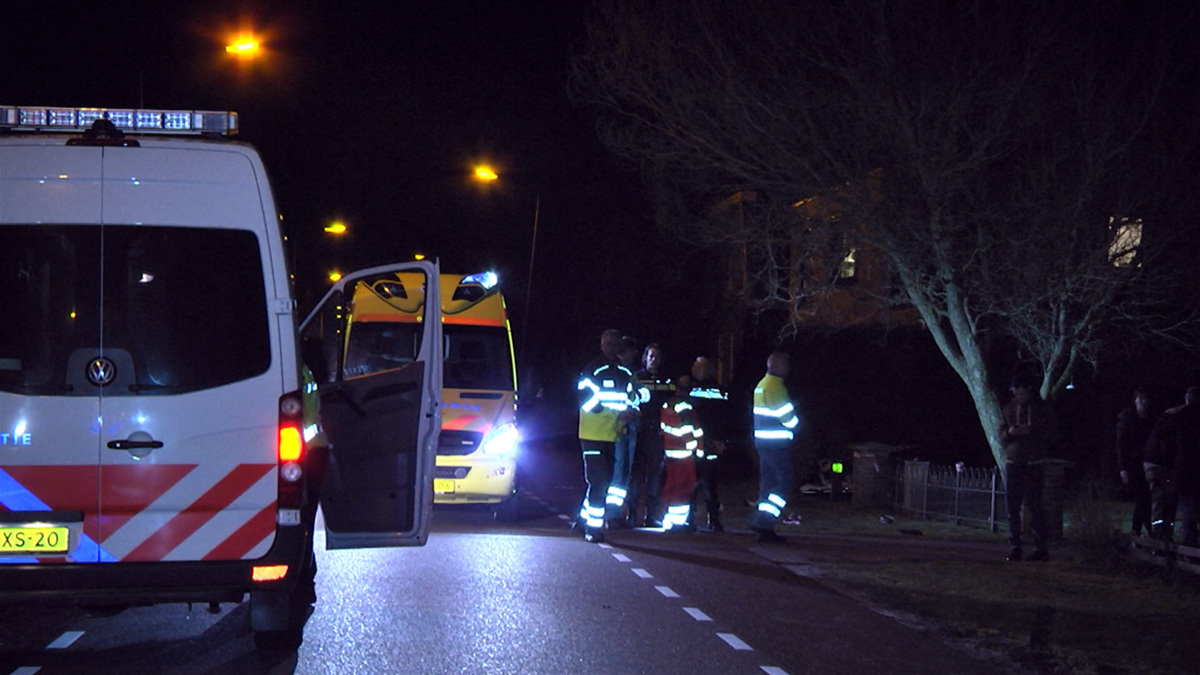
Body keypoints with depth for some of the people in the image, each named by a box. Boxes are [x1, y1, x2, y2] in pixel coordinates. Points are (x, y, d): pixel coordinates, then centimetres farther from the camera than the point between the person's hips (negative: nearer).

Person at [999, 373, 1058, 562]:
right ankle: (1015, 546, 6)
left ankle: (1041, 548, -4)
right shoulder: (1009, 409, 13)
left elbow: (1051, 432, 0)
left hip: (1034, 462, -3)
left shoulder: (1042, 408, 4)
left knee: (1034, 505, -7)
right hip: (1013, 461, 3)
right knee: (1013, 506, 1)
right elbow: (1001, 438, 14)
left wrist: (1030, 431, -15)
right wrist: (1009, 433, -9)